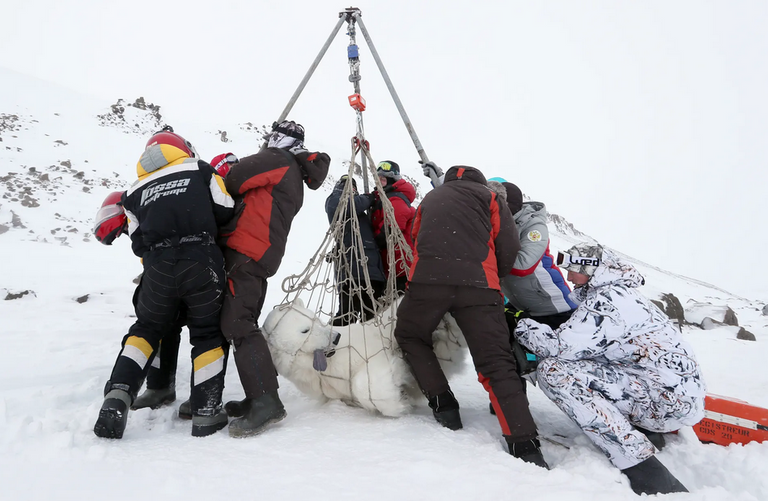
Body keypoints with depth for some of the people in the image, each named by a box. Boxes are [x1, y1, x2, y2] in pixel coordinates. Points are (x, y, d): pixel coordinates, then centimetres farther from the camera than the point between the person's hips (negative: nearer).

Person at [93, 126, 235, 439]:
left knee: (146, 329, 23)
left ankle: (118, 394, 7)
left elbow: (138, 244, 14)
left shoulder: (136, 191, 19)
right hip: (201, 262, -2)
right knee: (209, 334, 11)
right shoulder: (201, 170, 12)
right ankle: (206, 413, 12)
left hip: (157, 269, 3)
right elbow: (225, 212, 4)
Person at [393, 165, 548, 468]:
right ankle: (524, 445, -6)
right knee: (497, 363, 2)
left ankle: (443, 404, 15)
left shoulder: (431, 198, 32)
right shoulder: (488, 196, 21)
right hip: (479, 284, -1)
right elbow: (509, 249, 10)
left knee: (410, 337, 25)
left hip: (426, 279, 1)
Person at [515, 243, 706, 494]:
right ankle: (650, 434, 16)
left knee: (553, 369, -19)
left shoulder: (607, 298, -15)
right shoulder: (619, 292, 15)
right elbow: (573, 335, 16)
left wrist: (521, 325, -6)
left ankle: (644, 472, -20)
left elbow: (561, 346, -21)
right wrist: (532, 324, 9)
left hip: (669, 401, -10)